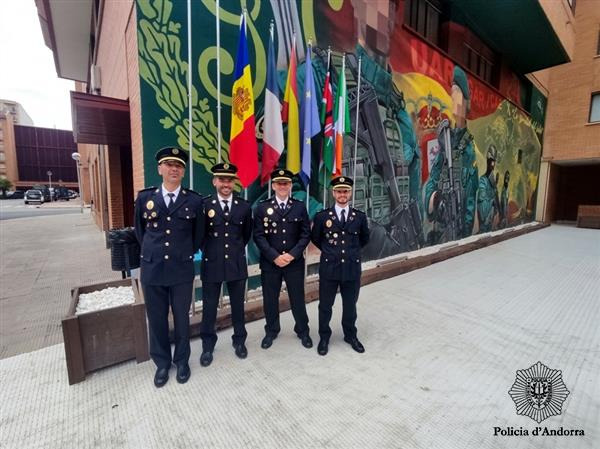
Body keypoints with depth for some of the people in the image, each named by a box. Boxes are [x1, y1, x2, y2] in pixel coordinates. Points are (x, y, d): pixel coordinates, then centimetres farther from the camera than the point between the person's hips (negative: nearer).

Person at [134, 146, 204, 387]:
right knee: (156, 319, 14)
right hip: (152, 269, 2)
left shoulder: (194, 200, -4)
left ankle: (182, 360, 34)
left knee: (181, 318, 13)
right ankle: (162, 362, 35)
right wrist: (152, 252, 15)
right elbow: (139, 230, 14)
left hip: (182, 270, -1)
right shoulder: (145, 197, 1)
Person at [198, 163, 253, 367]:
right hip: (211, 263, -1)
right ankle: (208, 346, 31)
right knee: (209, 307, 11)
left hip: (237, 264, 2)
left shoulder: (244, 206, 1)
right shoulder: (204, 204, -5)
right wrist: (209, 250, 6)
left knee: (238, 305, 14)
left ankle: (239, 341, 34)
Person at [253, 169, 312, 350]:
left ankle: (303, 331, 32)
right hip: (270, 262, 0)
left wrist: (292, 255, -12)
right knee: (270, 299, 12)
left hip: (295, 261, 1)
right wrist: (274, 256, -14)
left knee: (298, 298, 11)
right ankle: (271, 331, 34)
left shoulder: (300, 207, 3)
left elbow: (305, 234, -1)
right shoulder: (262, 207, 0)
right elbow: (259, 236, -5)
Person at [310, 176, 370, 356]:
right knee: (325, 306, 12)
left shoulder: (360, 216, 0)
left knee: (350, 305, 18)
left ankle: (350, 335, 40)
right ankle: (324, 337, 34)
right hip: (329, 268, -1)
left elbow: (364, 239, 16)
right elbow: (315, 238, 9)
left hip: (352, 268, 2)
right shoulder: (322, 216, -5)